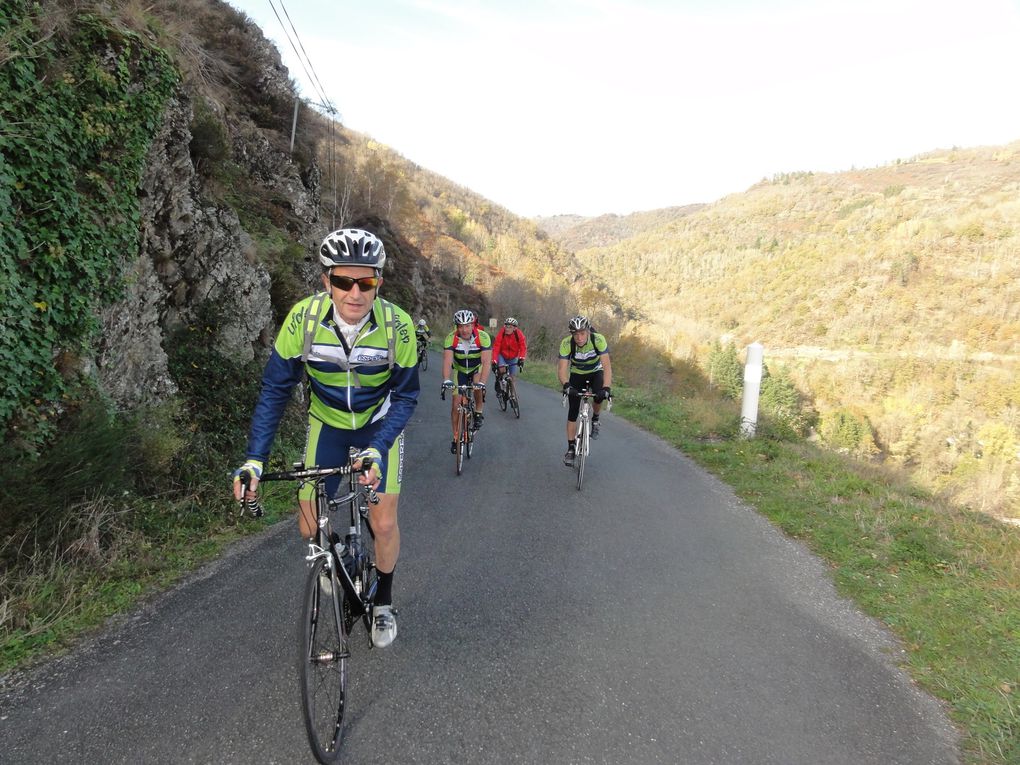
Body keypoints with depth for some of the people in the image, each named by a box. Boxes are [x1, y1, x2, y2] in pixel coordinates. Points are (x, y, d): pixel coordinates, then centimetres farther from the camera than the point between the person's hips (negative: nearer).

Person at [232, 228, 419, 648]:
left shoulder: (397, 325, -28)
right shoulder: (304, 318, -27)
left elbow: (405, 396, -18)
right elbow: (275, 388, -19)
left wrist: (377, 448, -34)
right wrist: (254, 458, -27)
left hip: (380, 423, -1)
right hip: (327, 423, 1)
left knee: (384, 523, -7)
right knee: (310, 528, 1)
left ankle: (383, 602, 22)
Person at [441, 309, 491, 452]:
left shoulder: (483, 337, -30)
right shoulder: (451, 338, -27)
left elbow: (486, 362, -37)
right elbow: (447, 361, -37)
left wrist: (482, 383, -51)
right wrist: (446, 380, -54)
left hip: (477, 368, -1)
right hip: (460, 370, 1)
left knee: (478, 385, -35)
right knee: (456, 405, -1)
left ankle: (478, 413, -9)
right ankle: (455, 438, 16)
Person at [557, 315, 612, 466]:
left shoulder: (598, 339, -31)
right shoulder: (566, 343, -29)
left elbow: (607, 365, -37)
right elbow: (562, 368, -34)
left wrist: (606, 388, -52)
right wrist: (566, 385, -54)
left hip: (596, 372, -1)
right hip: (577, 374, 1)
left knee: (599, 396, -32)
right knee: (573, 412, -5)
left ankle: (595, 419, 0)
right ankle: (570, 449, 6)